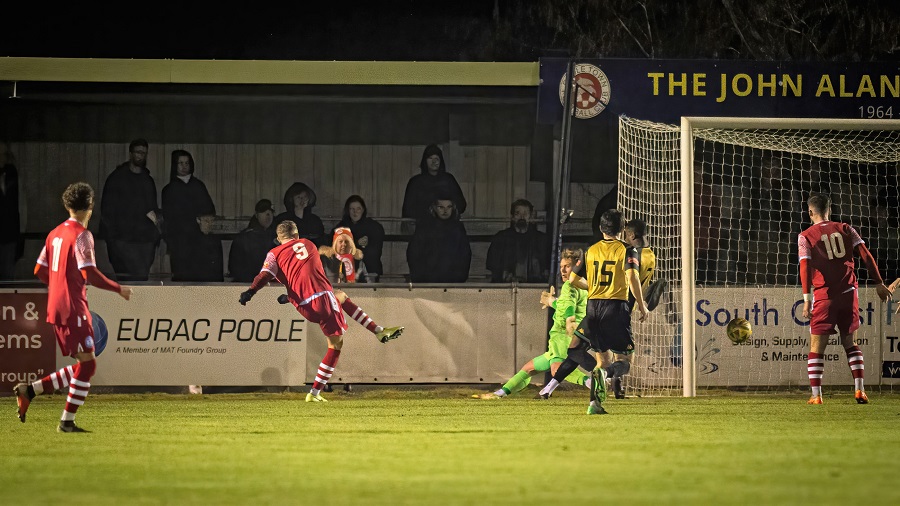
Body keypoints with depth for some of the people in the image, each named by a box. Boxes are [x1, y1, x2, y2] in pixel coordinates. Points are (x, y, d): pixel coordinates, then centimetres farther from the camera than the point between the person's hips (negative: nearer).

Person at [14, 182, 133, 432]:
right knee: (87, 363, -6)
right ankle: (67, 421, -7)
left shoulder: (55, 233, 13)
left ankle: (29, 390, 5)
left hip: (56, 307, 9)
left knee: (82, 366, 12)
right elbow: (90, 274, -20)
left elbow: (40, 271, 18)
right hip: (73, 308, -9)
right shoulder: (82, 235, -12)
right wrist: (119, 289, -10)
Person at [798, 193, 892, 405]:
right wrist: (879, 283, 6)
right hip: (849, 293, 3)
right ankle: (860, 390, 4)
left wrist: (807, 299, -15)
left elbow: (805, 267, -11)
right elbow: (866, 255, 2)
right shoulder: (846, 230, 8)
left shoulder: (805, 236, -1)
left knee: (816, 347, 4)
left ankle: (816, 395, -4)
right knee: (850, 343, 15)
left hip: (824, 296, -3)